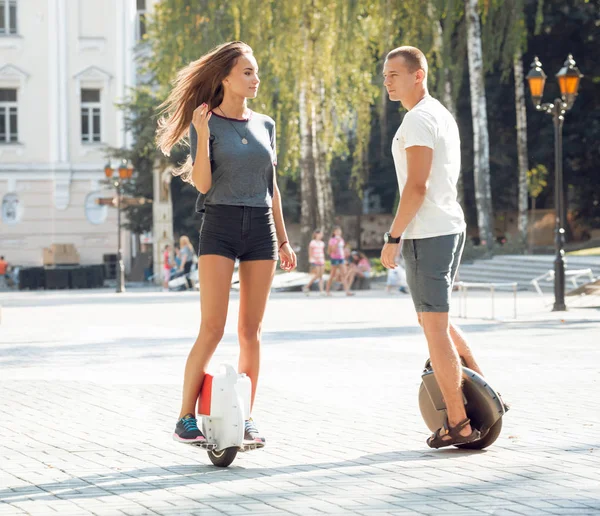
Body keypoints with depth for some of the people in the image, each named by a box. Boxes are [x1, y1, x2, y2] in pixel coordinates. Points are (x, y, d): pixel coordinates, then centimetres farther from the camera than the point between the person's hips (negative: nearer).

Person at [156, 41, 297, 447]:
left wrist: (283, 240, 14)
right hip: (220, 226, -4)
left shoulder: (265, 124, 13)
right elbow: (202, 183, -9)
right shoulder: (206, 122, -1)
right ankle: (186, 417, -4)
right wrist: (202, 133, -18)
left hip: (261, 229, 4)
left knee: (252, 330, 4)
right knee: (212, 328, -10)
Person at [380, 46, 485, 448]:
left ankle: (459, 425, -2)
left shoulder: (419, 120, -13)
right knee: (438, 321, 21)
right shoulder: (442, 115, 17)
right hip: (450, 228, 10)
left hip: (427, 234, -10)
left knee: (434, 328, -5)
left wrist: (393, 237, -16)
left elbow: (417, 186, -20)